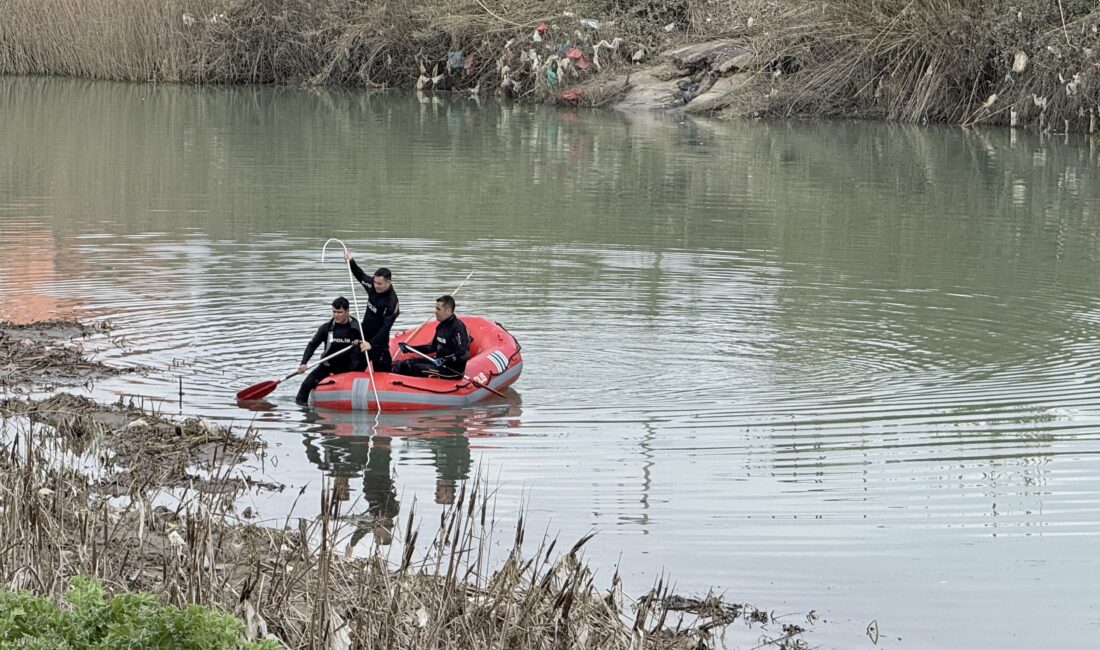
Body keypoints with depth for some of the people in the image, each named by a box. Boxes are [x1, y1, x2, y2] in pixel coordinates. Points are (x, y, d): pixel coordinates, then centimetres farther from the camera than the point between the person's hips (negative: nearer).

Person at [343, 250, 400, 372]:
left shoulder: (392, 302, -27)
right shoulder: (373, 285, -6)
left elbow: (386, 327, -30)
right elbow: (361, 275, 15)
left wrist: (372, 343, -37)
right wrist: (351, 261, 1)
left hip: (379, 340, -7)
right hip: (364, 336, 7)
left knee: (381, 371, -2)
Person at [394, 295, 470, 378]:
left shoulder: (458, 327, -18)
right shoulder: (441, 326, 11)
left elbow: (464, 354, -26)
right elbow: (432, 347, 22)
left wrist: (445, 360, -34)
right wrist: (410, 348, 14)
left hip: (453, 370, -10)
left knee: (417, 368, -23)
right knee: (407, 364, 1)